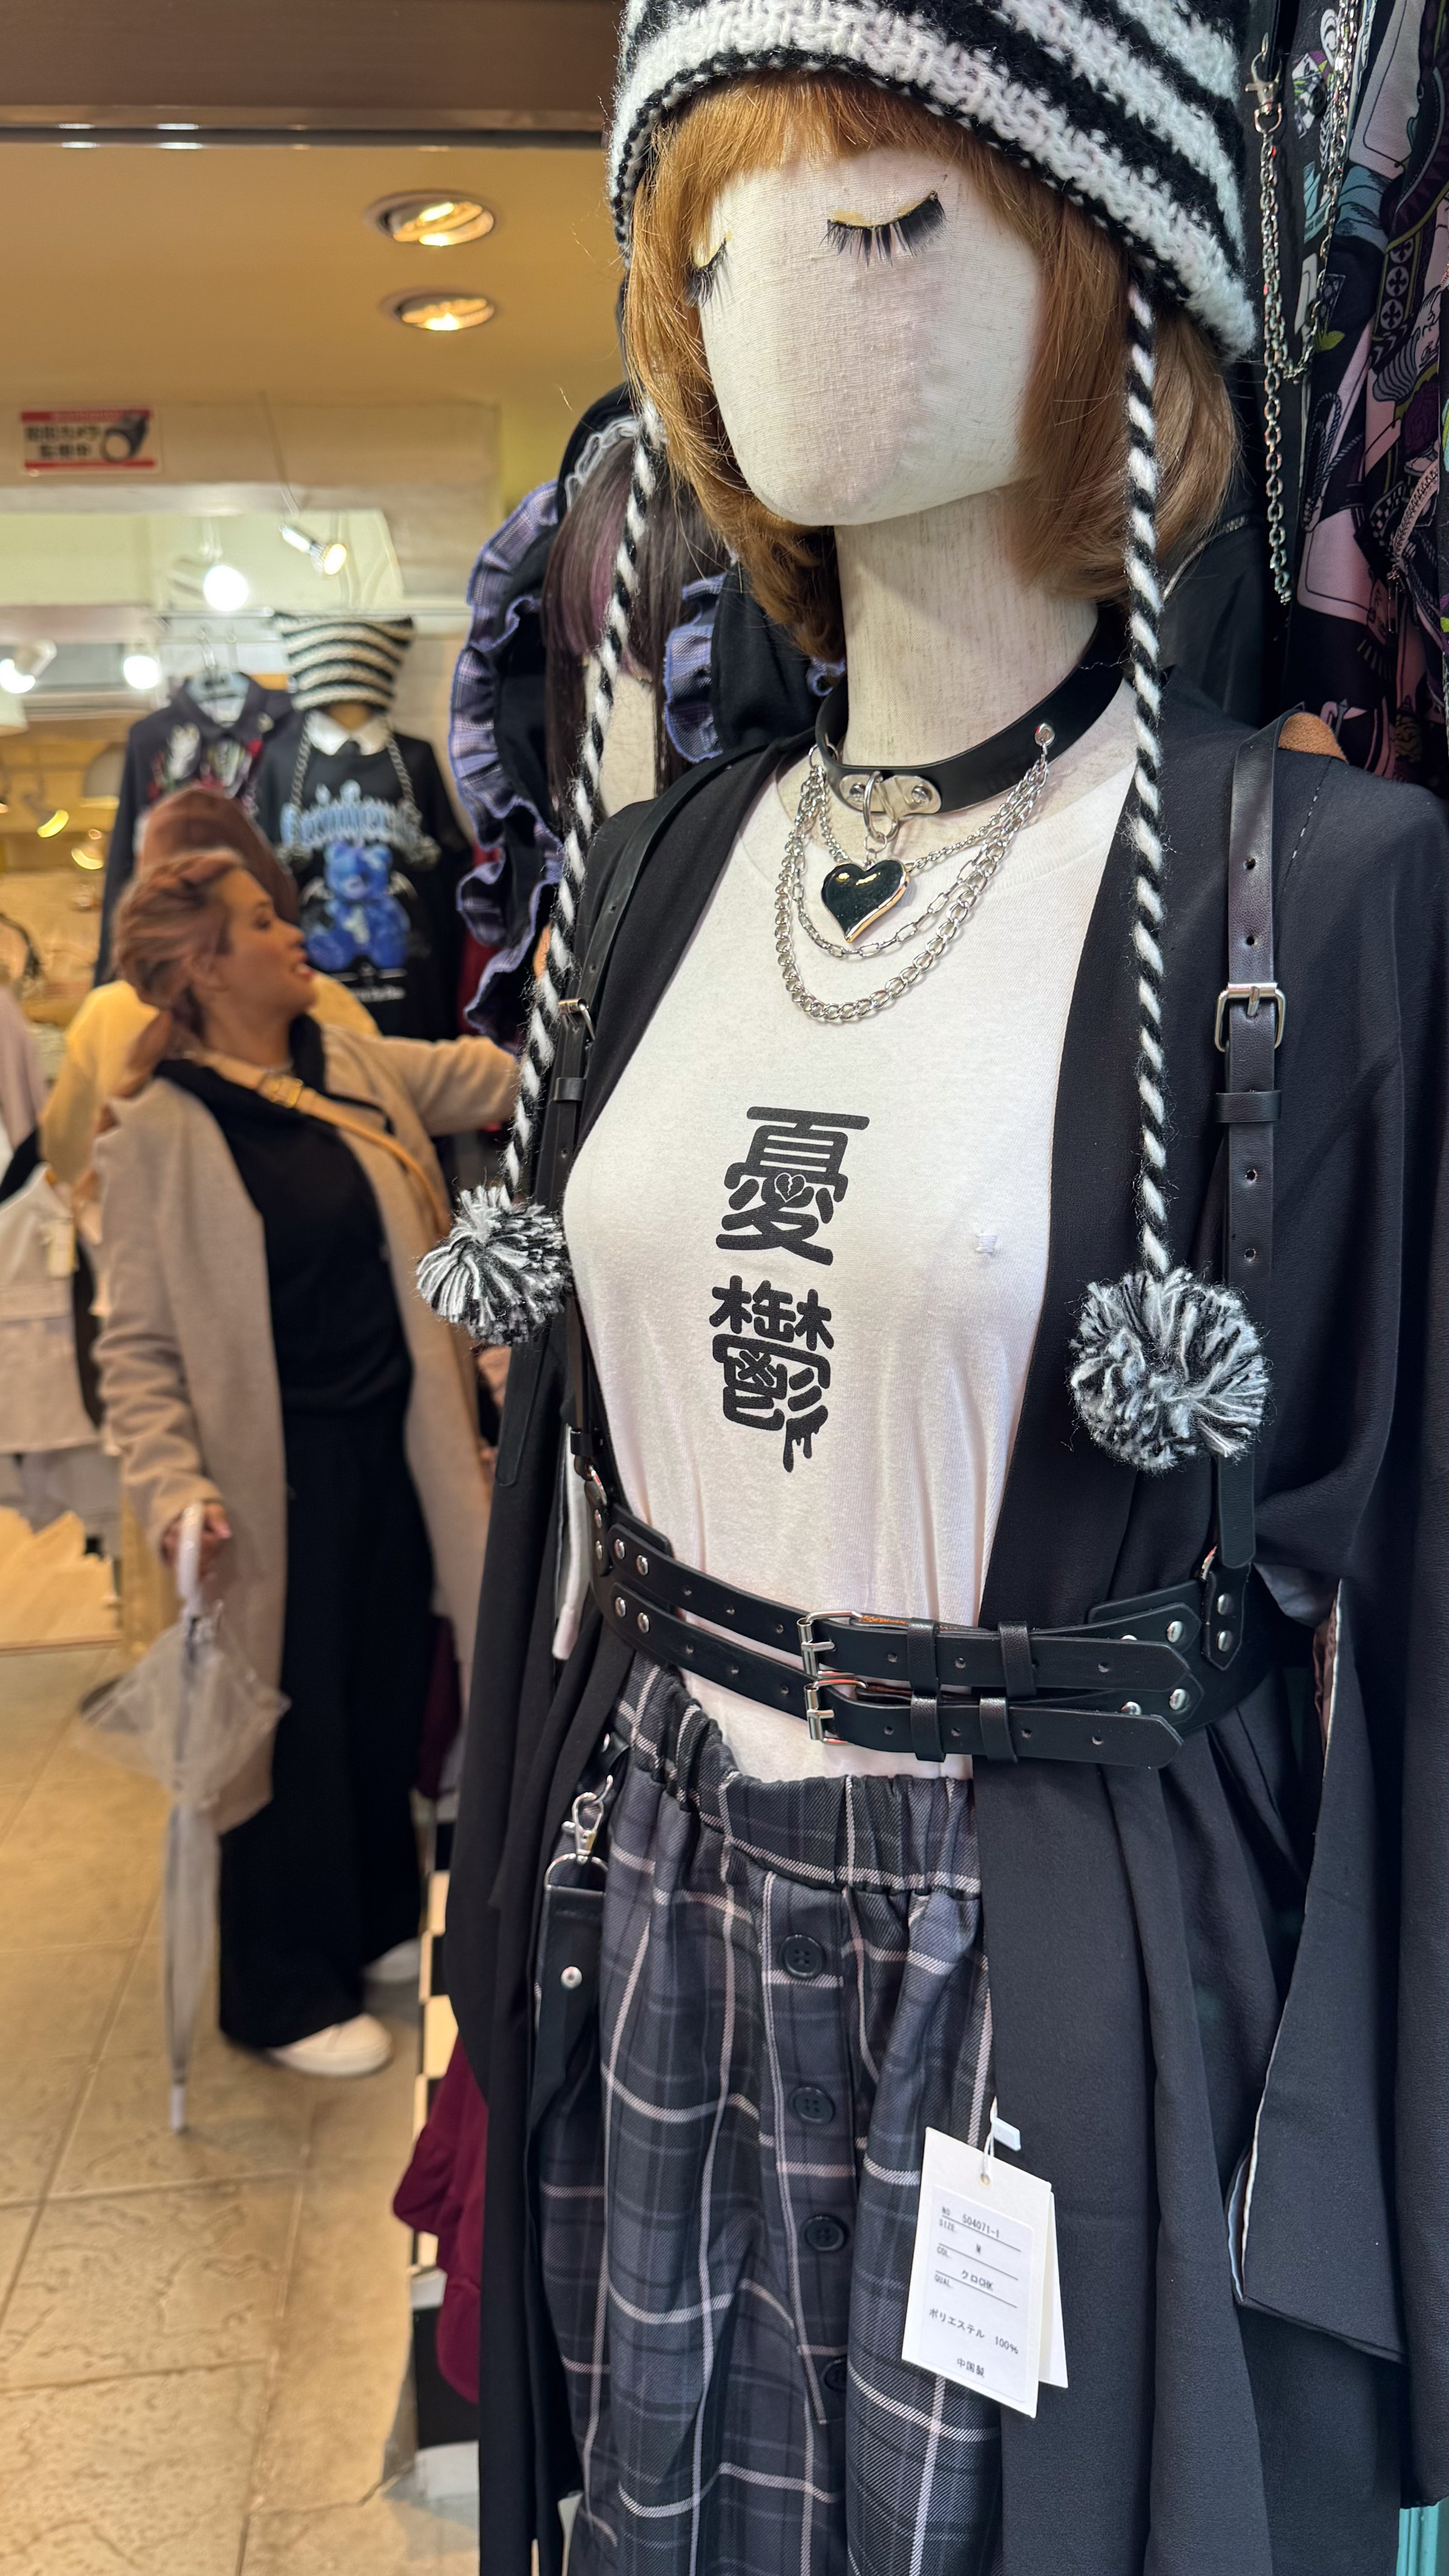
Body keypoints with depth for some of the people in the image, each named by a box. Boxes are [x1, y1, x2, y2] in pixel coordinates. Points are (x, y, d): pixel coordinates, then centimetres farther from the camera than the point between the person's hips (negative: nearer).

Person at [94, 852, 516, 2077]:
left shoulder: (359, 1067, 4)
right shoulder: (156, 1135, -13)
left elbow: (497, 1075, 4)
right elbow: (139, 1345, -13)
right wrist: (172, 1487, -26)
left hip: (396, 1445, 6)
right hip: (277, 1470, -6)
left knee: (390, 1693, 19)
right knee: (292, 1722, 8)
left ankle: (381, 1921, 42)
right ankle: (288, 1991, 28)